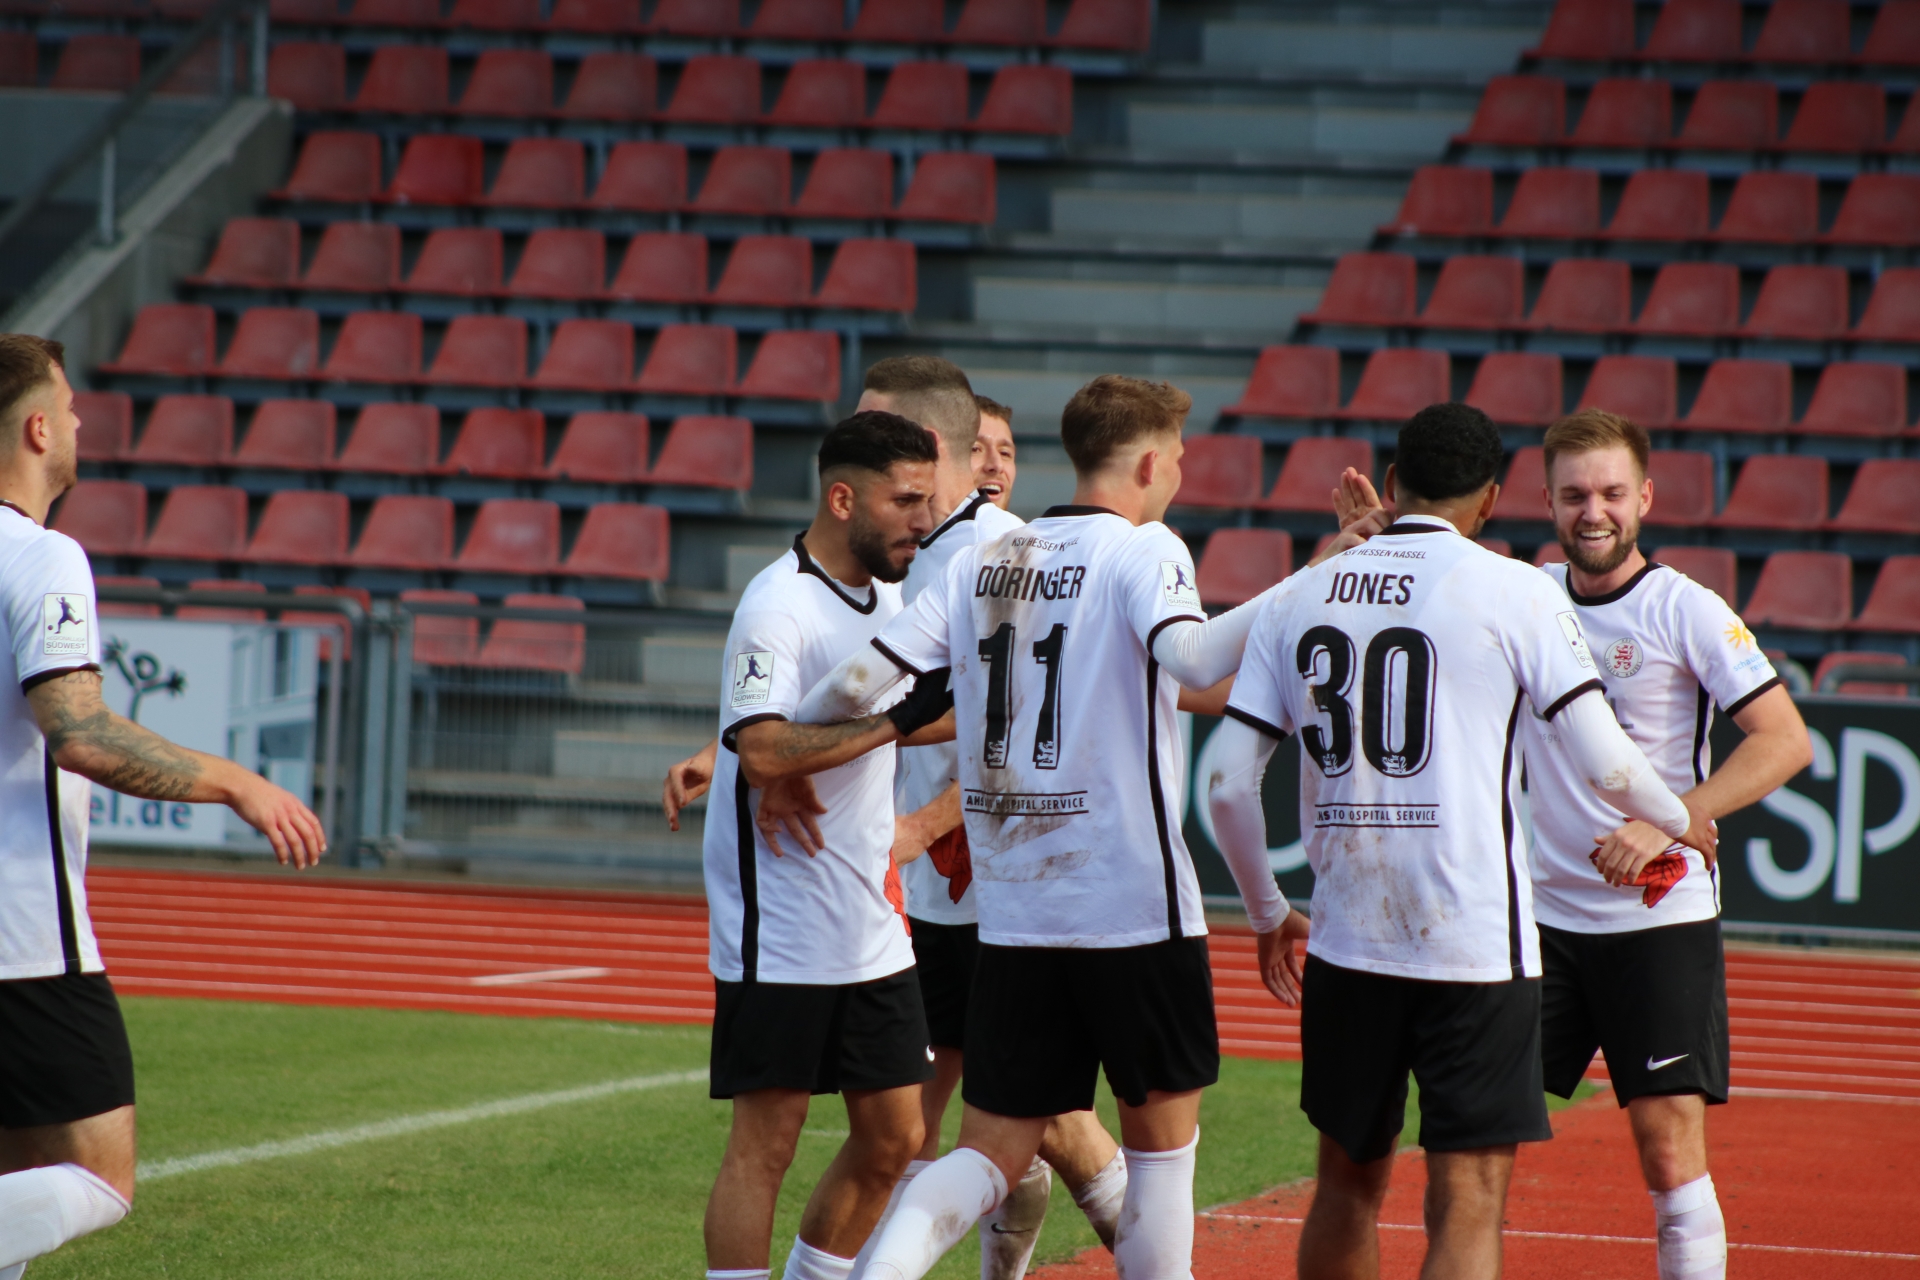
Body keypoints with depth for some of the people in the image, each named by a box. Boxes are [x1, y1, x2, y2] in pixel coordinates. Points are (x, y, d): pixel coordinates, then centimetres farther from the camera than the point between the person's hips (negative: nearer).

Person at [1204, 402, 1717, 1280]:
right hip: (1477, 943, -4)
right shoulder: (1515, 593, -5)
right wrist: (1678, 821, 15)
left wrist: (1268, 915, 21)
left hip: (1344, 943, 4)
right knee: (1467, 1204, -4)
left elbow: (1227, 786, 6)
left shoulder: (1299, 600, 7)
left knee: (1349, 1186, 19)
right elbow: (1605, 765, -6)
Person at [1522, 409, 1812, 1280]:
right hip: (1541, 911, 4)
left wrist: (1667, 824, -23)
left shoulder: (1686, 610, -8)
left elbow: (1786, 741, -13)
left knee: (1670, 1142, -7)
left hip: (1660, 917, -4)